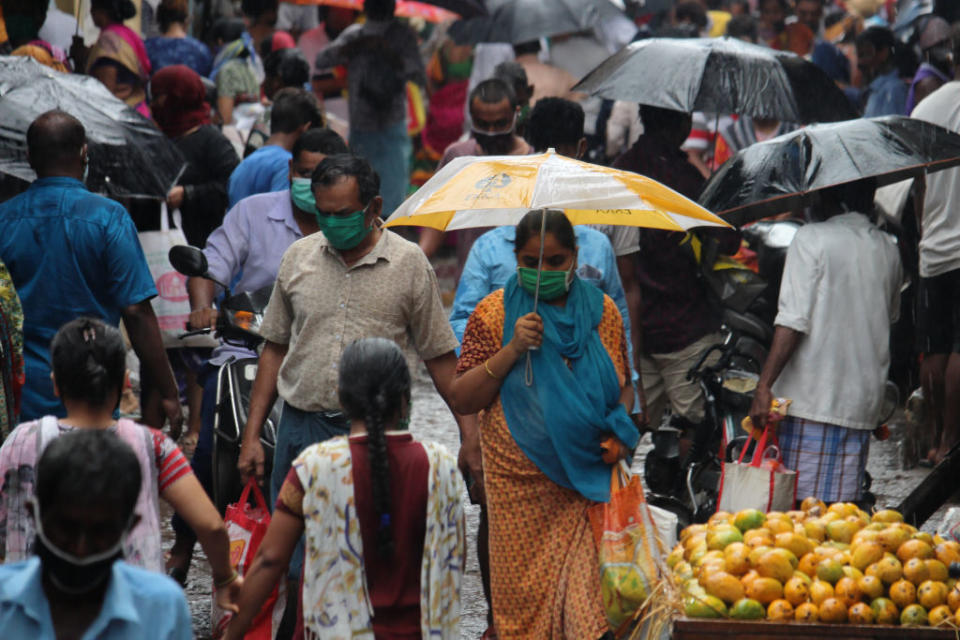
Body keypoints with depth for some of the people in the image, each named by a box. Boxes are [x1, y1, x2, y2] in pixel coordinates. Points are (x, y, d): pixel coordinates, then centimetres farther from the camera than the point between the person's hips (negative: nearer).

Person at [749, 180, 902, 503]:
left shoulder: (812, 239, -7)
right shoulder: (888, 249, 12)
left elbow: (793, 321, -14)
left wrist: (764, 386, -15)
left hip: (812, 398, -6)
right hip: (864, 402, 6)